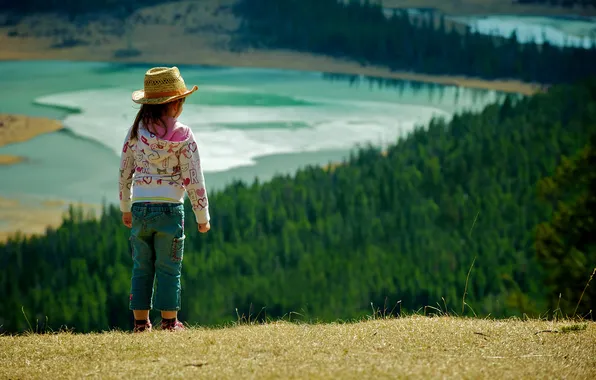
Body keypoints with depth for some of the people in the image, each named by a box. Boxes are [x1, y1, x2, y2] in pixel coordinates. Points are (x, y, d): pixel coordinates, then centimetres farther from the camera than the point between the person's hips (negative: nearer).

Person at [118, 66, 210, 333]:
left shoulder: (136, 132, 3)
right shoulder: (182, 136, -7)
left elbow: (124, 173, 9)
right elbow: (193, 179, -6)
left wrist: (125, 208, 21)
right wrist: (202, 216, 2)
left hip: (140, 208, 3)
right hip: (169, 208, -3)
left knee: (141, 268, 10)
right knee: (168, 268, 4)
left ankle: (141, 322, 12)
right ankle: (169, 322, 6)